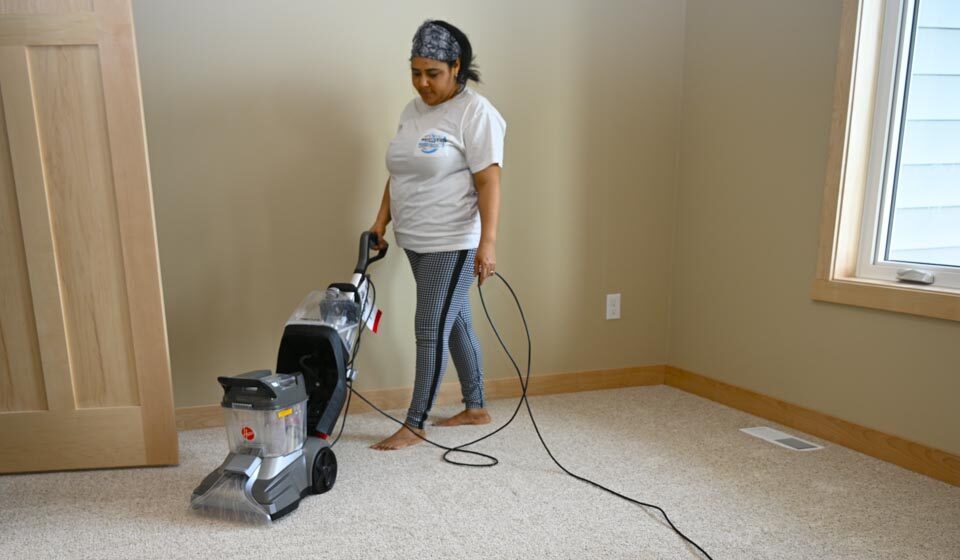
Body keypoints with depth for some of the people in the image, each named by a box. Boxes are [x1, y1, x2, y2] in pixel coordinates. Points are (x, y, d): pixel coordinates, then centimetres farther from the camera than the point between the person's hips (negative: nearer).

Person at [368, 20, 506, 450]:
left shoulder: (475, 112, -12)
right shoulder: (413, 110, 13)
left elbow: (489, 182, -19)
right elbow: (399, 174, 17)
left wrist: (487, 242, -26)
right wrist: (381, 222, 12)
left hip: (452, 244, -8)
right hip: (416, 242, 8)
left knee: (431, 331, -4)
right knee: (455, 324, 15)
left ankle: (414, 426, 9)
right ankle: (476, 408, 29)